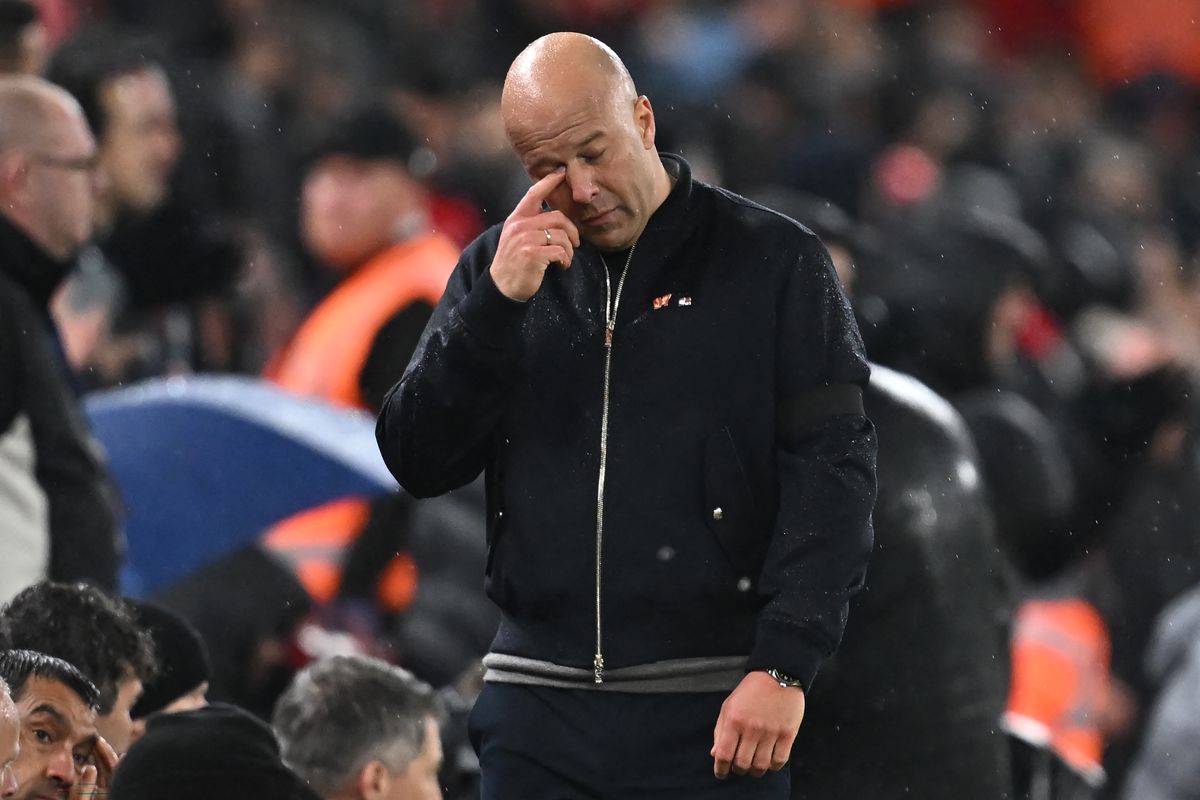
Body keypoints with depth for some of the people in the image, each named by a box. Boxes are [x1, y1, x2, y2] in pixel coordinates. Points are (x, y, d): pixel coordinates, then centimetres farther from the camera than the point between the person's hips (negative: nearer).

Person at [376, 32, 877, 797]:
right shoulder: (498, 267, 10)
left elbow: (832, 471, -5)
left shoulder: (774, 262, 0)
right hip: (540, 711, 3)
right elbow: (420, 462, 4)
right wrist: (497, 302, -9)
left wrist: (784, 665, -14)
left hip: (714, 710, -3)